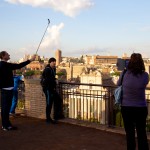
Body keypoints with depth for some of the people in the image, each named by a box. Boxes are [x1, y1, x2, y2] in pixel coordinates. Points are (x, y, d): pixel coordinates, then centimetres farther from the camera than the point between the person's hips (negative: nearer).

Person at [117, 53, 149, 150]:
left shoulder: (125, 74, -13)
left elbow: (118, 84, 6)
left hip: (126, 108, 0)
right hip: (141, 108, 1)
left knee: (130, 133, 11)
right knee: (142, 133, 12)